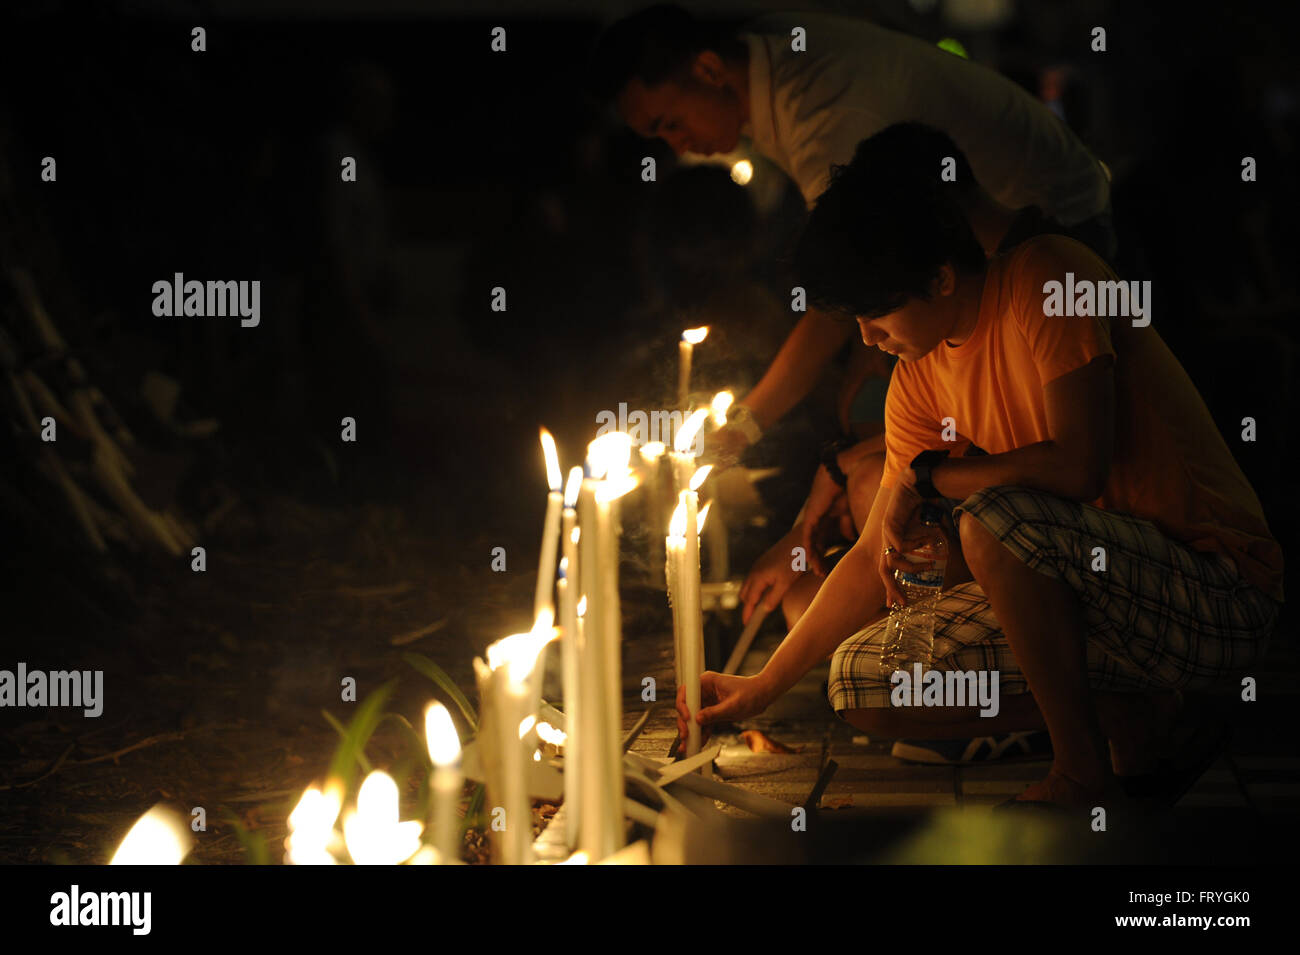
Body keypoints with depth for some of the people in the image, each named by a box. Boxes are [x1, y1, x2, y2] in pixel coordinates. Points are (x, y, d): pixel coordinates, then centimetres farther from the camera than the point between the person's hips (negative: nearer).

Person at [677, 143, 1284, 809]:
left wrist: (927, 475, -12)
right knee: (864, 680, 0)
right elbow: (876, 556, 14)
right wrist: (764, 686, 12)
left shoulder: (1045, 277, -15)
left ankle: (1084, 777, -15)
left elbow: (1078, 466, -27)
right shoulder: (920, 377, 8)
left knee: (992, 518, -33)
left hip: (1221, 592, -8)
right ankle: (1145, 724, 4)